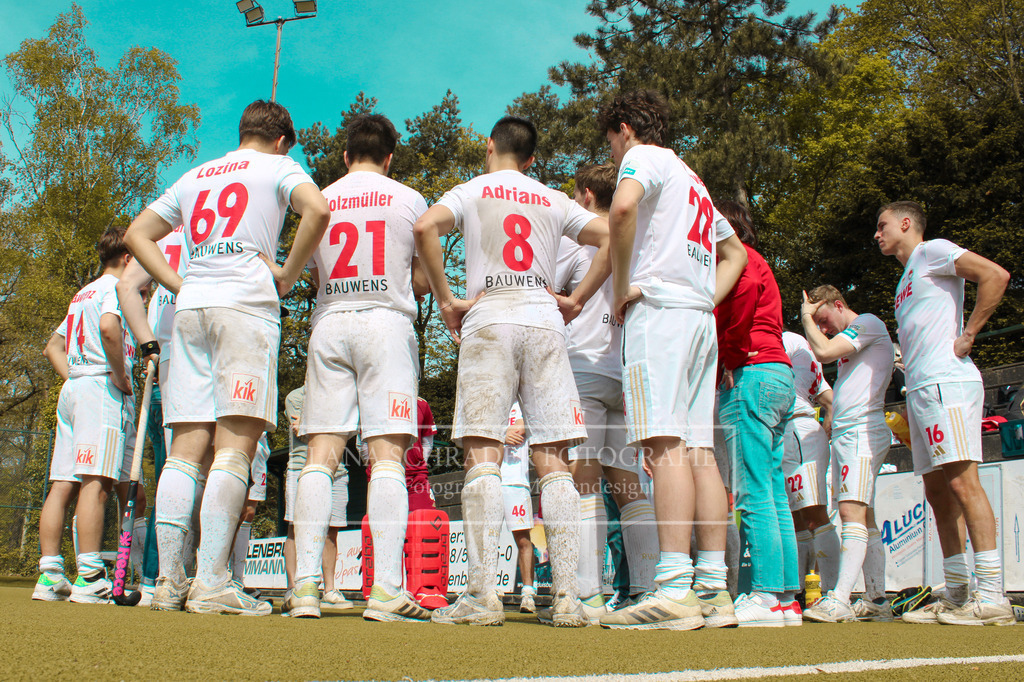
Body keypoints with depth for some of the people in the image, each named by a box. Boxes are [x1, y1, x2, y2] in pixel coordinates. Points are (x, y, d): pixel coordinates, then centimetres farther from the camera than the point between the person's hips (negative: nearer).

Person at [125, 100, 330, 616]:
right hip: (246, 303, -5)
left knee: (187, 443, 2)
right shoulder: (278, 166, 11)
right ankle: (212, 582, -17)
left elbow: (137, 233, 25)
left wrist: (180, 286, 15)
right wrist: (287, 275, -2)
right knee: (236, 442, -10)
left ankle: (169, 581, -1)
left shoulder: (196, 176, 26)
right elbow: (317, 209, -10)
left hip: (191, 307, 5)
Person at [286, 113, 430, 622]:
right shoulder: (407, 199, 8)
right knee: (387, 455, -8)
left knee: (320, 456, -1)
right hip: (386, 323, -2)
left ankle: (306, 584, -9)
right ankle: (386, 589, -16)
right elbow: (423, 279, 11)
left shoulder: (320, 201, 15)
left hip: (329, 325, 2)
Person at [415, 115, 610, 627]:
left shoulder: (472, 191, 12)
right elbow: (611, 238, 10)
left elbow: (426, 227, -7)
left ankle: (482, 594, -16)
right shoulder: (554, 200, 20)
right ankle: (566, 596, -6)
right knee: (553, 460, -1)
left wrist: (446, 301, -2)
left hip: (489, 319, -3)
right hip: (545, 321, 3)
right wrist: (576, 301, 12)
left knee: (482, 454, -8)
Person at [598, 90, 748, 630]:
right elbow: (735, 252, 36)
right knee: (698, 449, 3)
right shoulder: (692, 180, 30)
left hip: (659, 305, -9)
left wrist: (622, 288, -12)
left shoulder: (644, 156, 4)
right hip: (700, 316, 9)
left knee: (665, 442, -17)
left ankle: (674, 591, -24)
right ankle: (713, 588, 1)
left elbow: (623, 208, -20)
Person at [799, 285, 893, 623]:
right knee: (862, 517, 7)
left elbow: (824, 351, -15)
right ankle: (878, 601, 9)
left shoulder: (868, 323, -2)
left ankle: (840, 600, -29)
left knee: (852, 510, -20)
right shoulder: (851, 337, 27)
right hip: (844, 433, 10)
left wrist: (806, 316, -3)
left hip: (861, 429, -10)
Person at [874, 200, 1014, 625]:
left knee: (962, 481, -15)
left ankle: (992, 597, -17)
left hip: (945, 383, -10)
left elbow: (995, 275, -12)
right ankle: (955, 597, 11)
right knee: (937, 491, 7)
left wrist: (967, 336, -13)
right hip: (921, 390, 10)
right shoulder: (907, 278, 28)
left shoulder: (932, 251, 2)